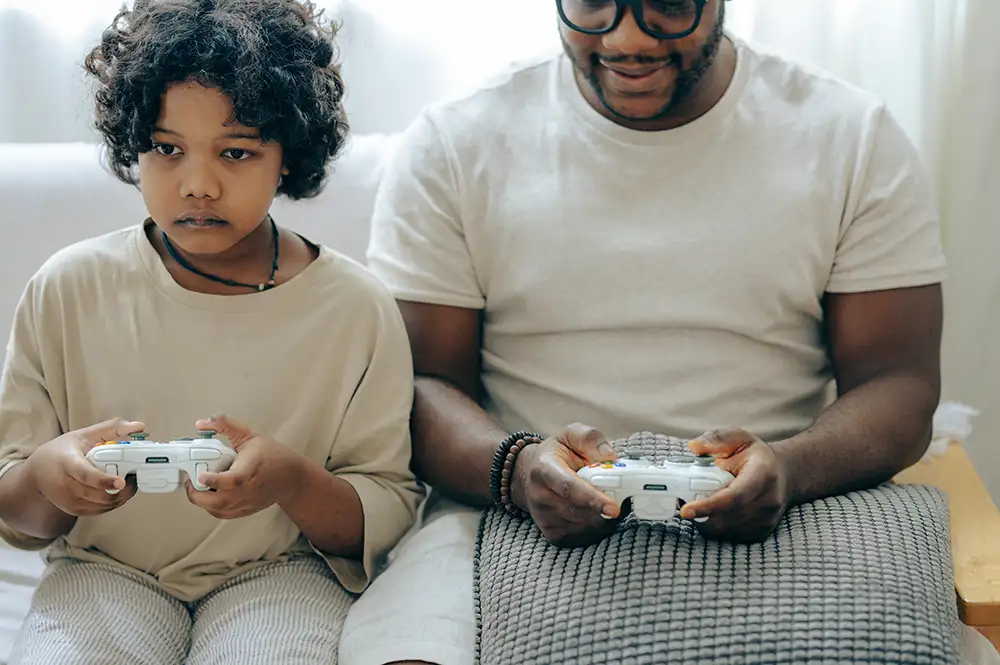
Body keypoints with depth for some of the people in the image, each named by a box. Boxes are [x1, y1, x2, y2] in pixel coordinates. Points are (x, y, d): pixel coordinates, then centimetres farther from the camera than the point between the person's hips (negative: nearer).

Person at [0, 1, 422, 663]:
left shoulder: (356, 306, -6)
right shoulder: (67, 289, -2)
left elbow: (388, 515, -2)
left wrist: (295, 484, -23)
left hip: (282, 572, -1)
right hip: (106, 570, 2)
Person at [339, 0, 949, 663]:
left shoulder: (856, 138, 4)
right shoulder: (454, 143, 3)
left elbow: (899, 384, 0)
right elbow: (419, 380, -1)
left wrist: (790, 467, -22)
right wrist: (515, 467, -24)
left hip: (766, 531, 1)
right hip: (507, 511, 0)